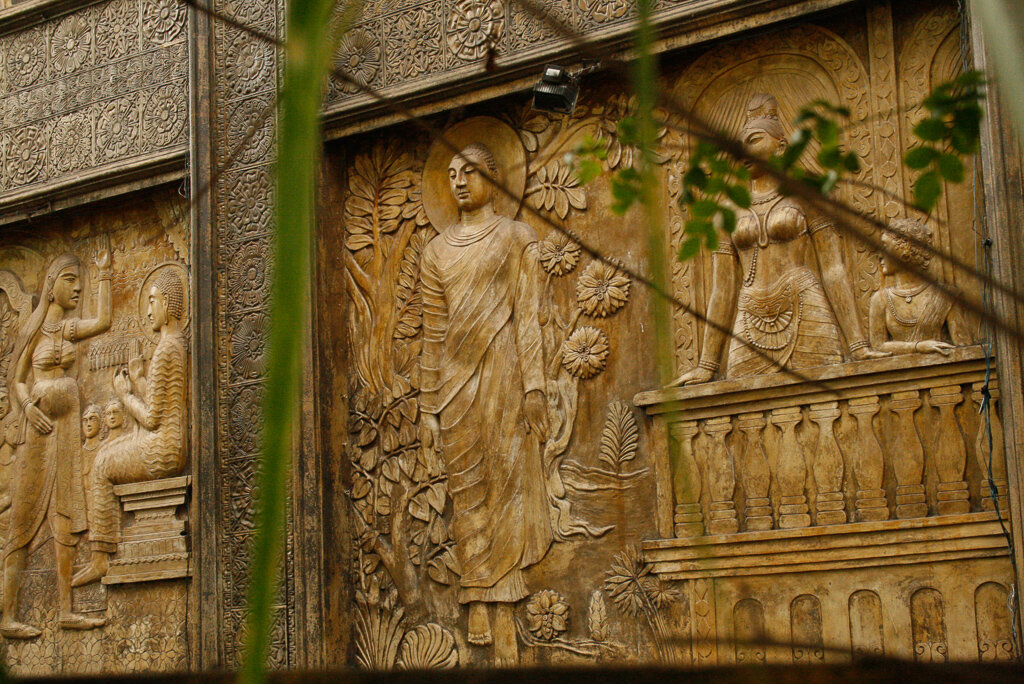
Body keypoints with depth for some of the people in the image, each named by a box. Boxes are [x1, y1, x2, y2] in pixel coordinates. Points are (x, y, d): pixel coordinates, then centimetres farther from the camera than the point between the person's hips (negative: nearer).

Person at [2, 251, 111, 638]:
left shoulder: (69, 328, 12)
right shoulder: (35, 327, -2)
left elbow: (104, 321, -5)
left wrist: (105, 275, -1)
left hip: (68, 427, 6)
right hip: (40, 426, -6)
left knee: (66, 520, 2)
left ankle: (65, 610, 3)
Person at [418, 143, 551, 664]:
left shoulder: (515, 238, 8)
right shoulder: (438, 250, 16)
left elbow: (527, 316, 0)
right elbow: (432, 332, 13)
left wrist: (532, 387, -10)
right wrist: (429, 407, 8)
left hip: (501, 378, -3)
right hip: (456, 382, 3)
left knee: (504, 485, -6)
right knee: (468, 493, -2)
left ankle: (503, 624, -6)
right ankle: (480, 612, -3)